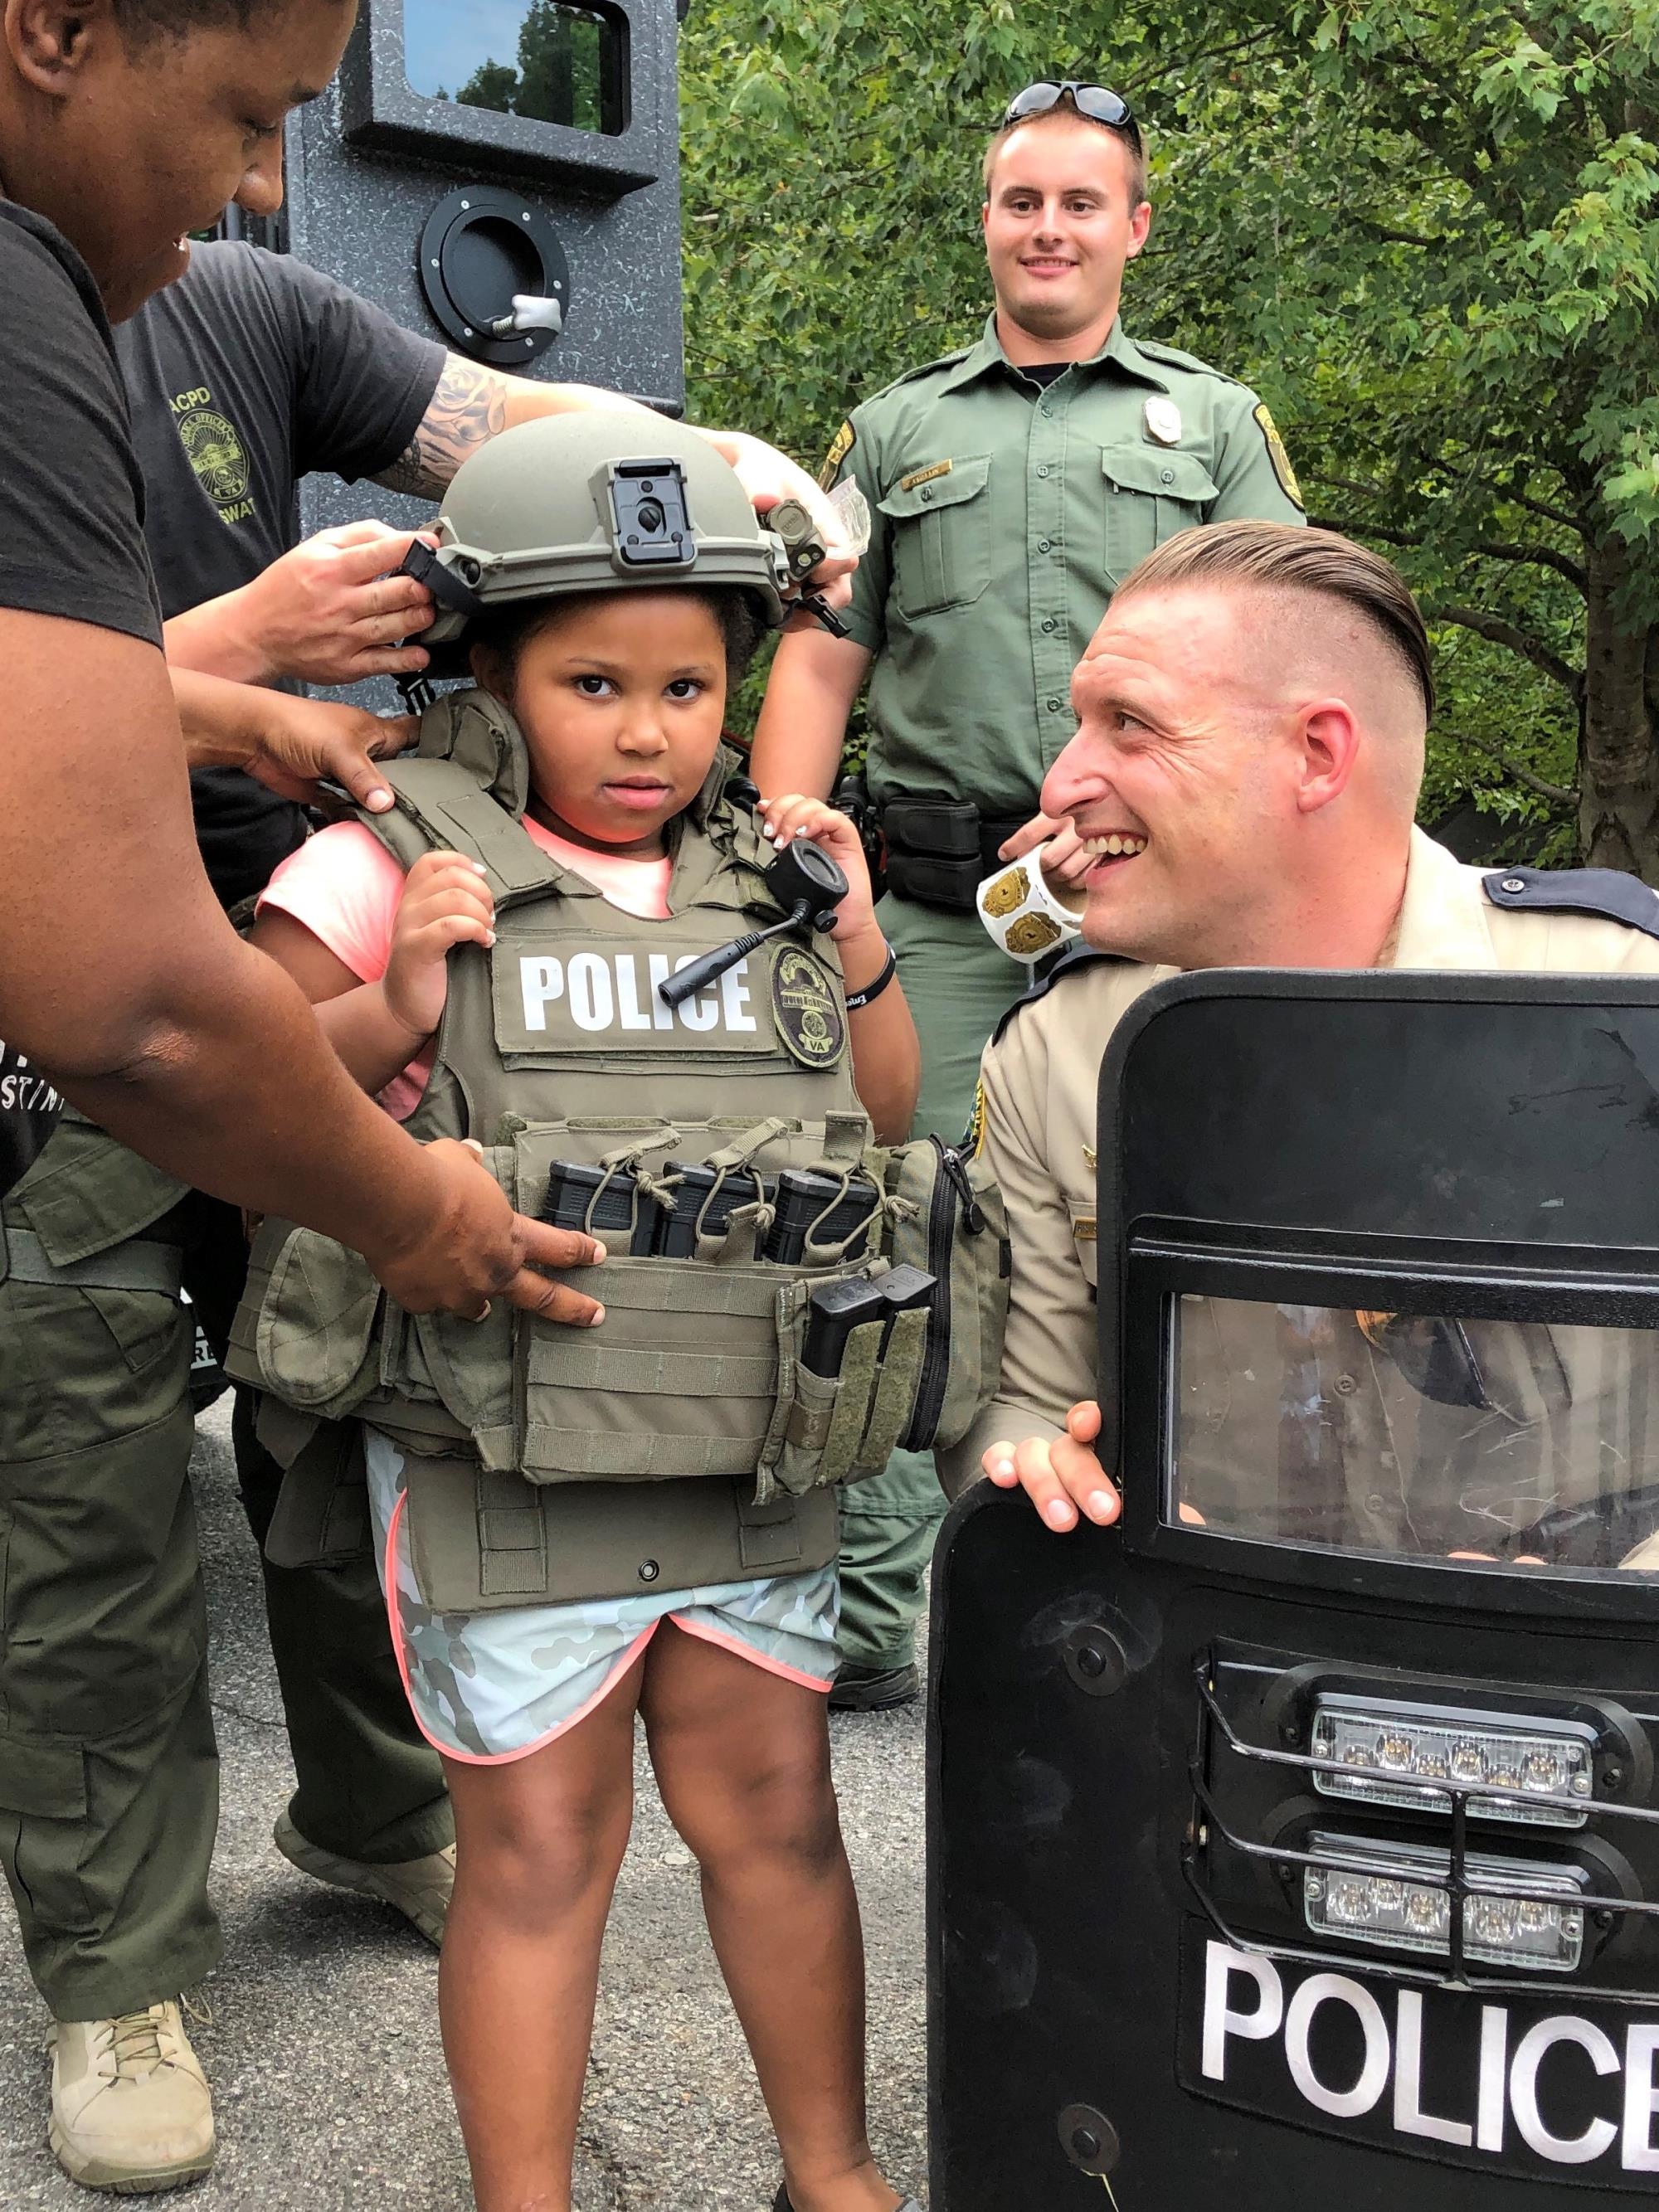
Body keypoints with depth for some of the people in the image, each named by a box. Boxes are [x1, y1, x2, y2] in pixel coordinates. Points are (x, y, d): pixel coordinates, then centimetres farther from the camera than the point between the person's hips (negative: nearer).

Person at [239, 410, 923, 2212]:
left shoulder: (767, 876, 8)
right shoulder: (397, 876, -6)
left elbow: (884, 1120, 15)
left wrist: (853, 944, 1)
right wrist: (392, 1013, -20)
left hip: (747, 1460, 4)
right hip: (502, 1472, -4)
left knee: (775, 1814, 17)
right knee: (537, 1849, 8)